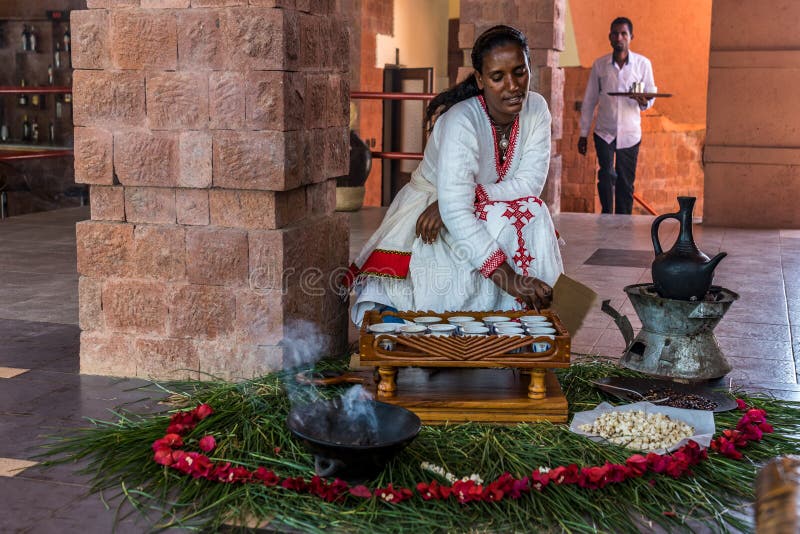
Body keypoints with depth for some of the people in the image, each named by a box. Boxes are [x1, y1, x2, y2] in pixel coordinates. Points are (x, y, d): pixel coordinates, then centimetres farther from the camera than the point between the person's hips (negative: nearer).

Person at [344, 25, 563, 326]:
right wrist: (507, 277, -45)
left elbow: (530, 183, -15)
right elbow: (455, 212, -38)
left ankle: (517, 312, -15)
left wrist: (468, 195, -29)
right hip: (432, 218, -5)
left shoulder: (536, 109, -10)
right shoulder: (461, 121, -29)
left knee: (531, 211, -24)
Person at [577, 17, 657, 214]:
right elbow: (589, 100, 8)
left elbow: (651, 95, 8)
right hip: (604, 131, 0)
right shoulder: (600, 65, 3)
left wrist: (643, 102, -17)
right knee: (606, 175, -16)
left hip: (630, 132, 0)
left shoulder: (643, 64, 2)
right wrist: (583, 133, 6)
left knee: (626, 183, 4)